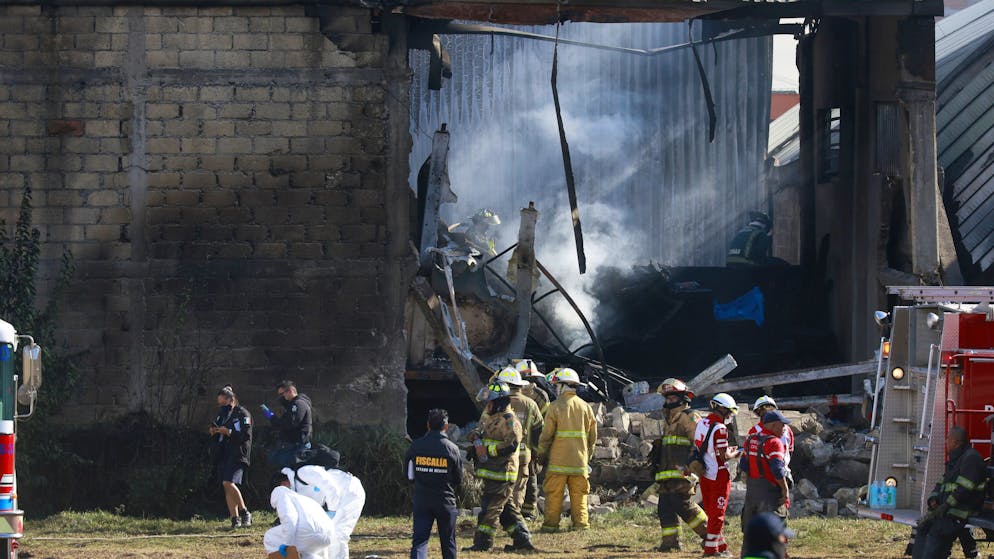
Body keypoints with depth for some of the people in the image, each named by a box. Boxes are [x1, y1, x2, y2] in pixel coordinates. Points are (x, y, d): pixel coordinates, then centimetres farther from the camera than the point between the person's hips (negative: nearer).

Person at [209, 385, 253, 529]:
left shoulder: (242, 414, -3)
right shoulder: (221, 415, 19)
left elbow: (246, 435, -13)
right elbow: (216, 440, 24)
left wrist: (228, 432, -20)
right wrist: (214, 433, 1)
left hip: (237, 454, -8)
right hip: (222, 455, 8)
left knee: (229, 483, -22)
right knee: (227, 488, 2)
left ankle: (244, 512, -9)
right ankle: (235, 519, 6)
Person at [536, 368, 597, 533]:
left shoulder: (555, 406, -8)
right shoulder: (585, 407, 6)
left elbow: (547, 434, -7)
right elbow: (592, 435, 11)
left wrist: (542, 455, 6)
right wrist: (587, 455, 22)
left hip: (558, 459, -4)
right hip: (579, 460, 4)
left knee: (554, 494, 2)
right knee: (578, 494, 9)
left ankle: (551, 524, 3)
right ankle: (581, 523, 6)